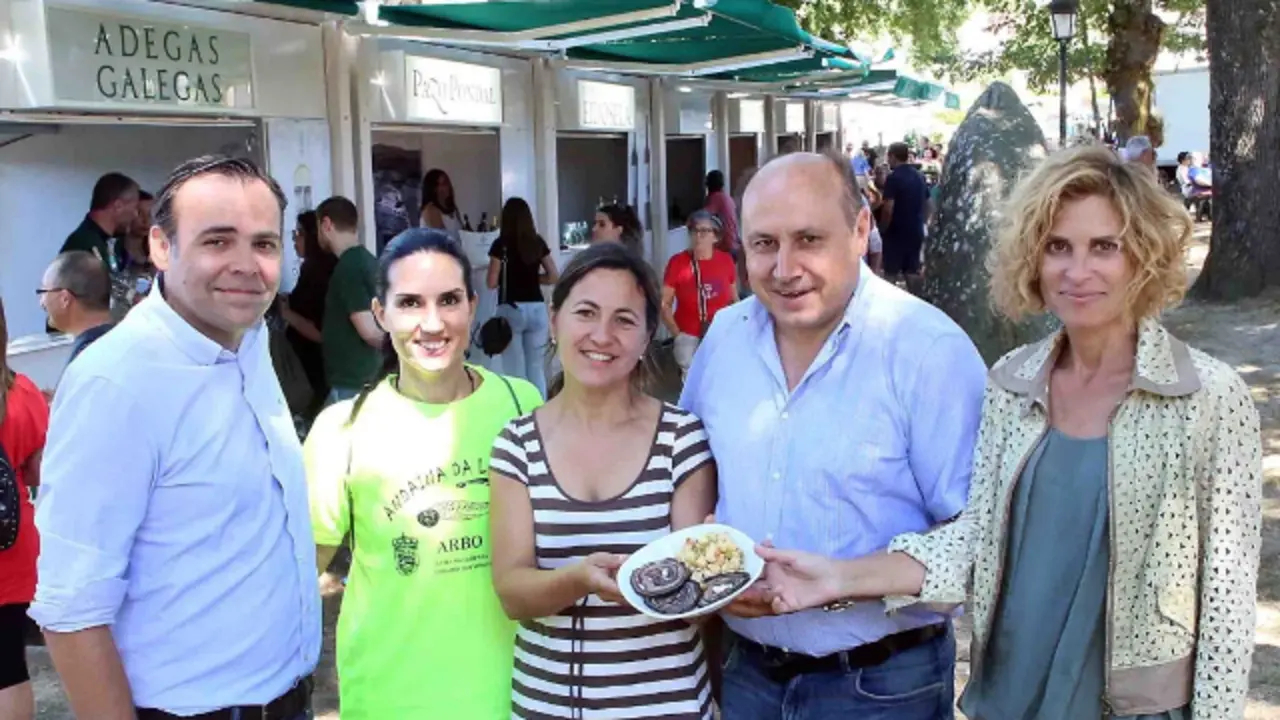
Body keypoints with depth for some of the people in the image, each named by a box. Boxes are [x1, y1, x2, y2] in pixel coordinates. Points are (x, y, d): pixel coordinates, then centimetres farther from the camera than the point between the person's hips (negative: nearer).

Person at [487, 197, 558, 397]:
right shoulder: (538, 242, 5)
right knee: (536, 367, 12)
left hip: (511, 309, -4)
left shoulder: (501, 245, -7)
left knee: (515, 370, 2)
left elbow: (491, 283, -7)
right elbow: (554, 277, 8)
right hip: (537, 308, 4)